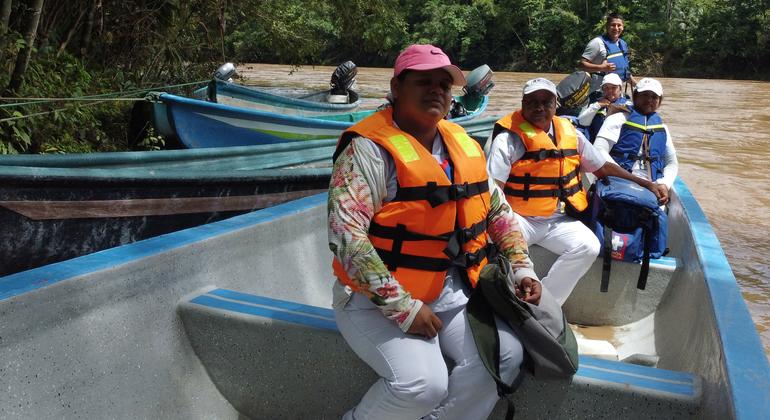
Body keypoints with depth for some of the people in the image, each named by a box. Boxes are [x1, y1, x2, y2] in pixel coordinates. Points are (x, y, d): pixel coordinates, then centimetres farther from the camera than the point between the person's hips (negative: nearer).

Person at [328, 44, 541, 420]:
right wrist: (402, 307, -23)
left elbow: (498, 209, 19)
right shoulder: (369, 148, -15)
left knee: (506, 355, -12)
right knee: (424, 385, -25)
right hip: (378, 296, -6)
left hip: (451, 290, 7)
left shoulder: (463, 144, 8)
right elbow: (346, 237, -23)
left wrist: (522, 268, 7)